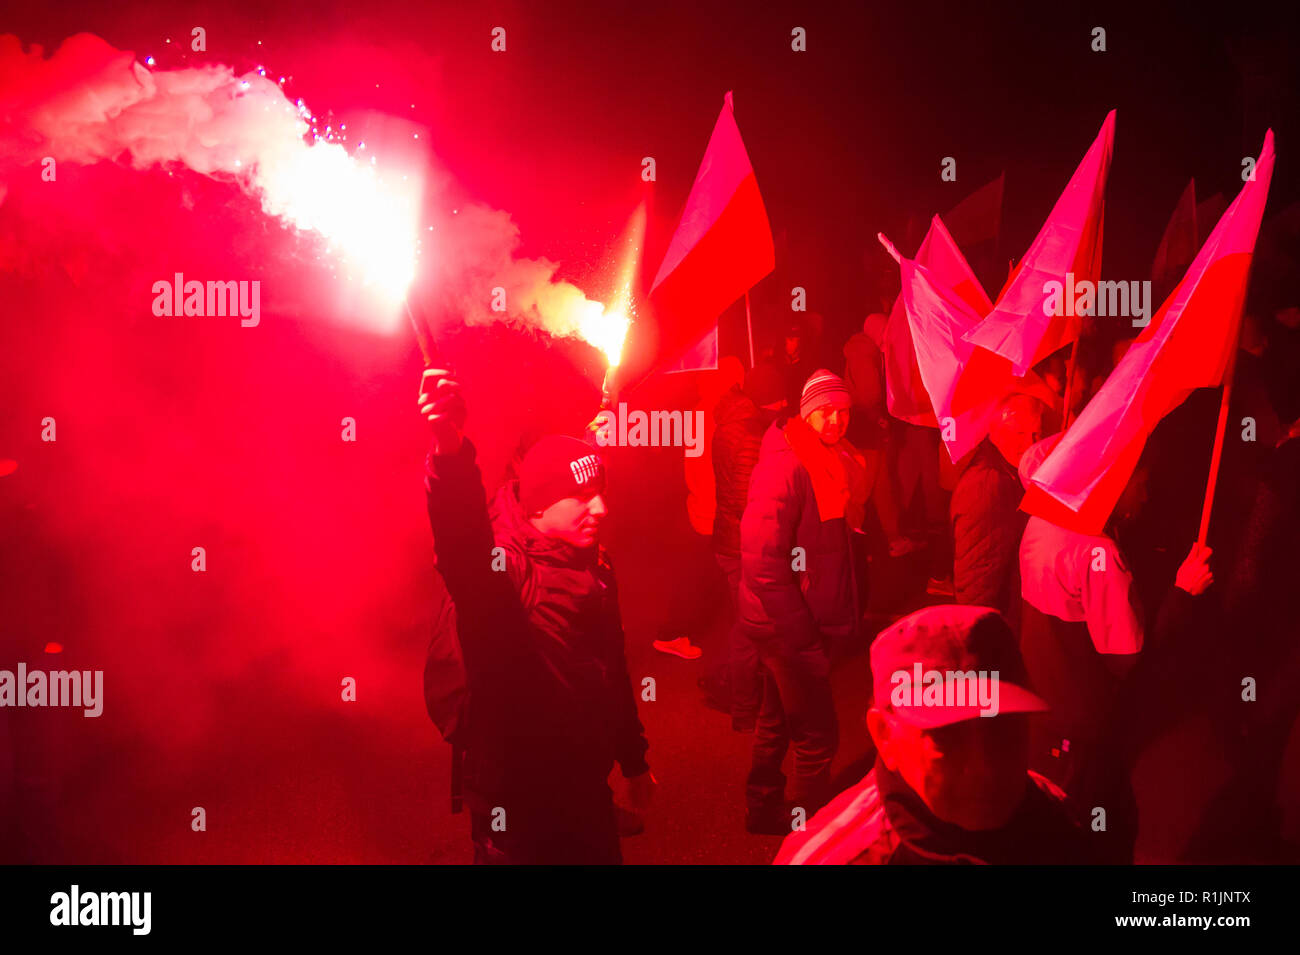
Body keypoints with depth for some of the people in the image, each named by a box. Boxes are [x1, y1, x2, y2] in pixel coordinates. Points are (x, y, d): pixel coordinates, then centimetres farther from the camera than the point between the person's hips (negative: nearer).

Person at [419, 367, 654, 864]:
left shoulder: (594, 566, 6)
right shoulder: (498, 567, -18)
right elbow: (461, 536, -42)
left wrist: (634, 760, 24)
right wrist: (450, 451, -60)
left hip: (586, 790, 7)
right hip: (514, 803, -7)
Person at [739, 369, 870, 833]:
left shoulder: (833, 460, 8)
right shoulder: (787, 465, -22)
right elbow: (762, 557, -26)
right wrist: (799, 629, -22)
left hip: (801, 622, 10)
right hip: (790, 625, -10)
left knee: (780, 720, 23)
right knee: (817, 734, -2)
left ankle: (763, 808, 38)